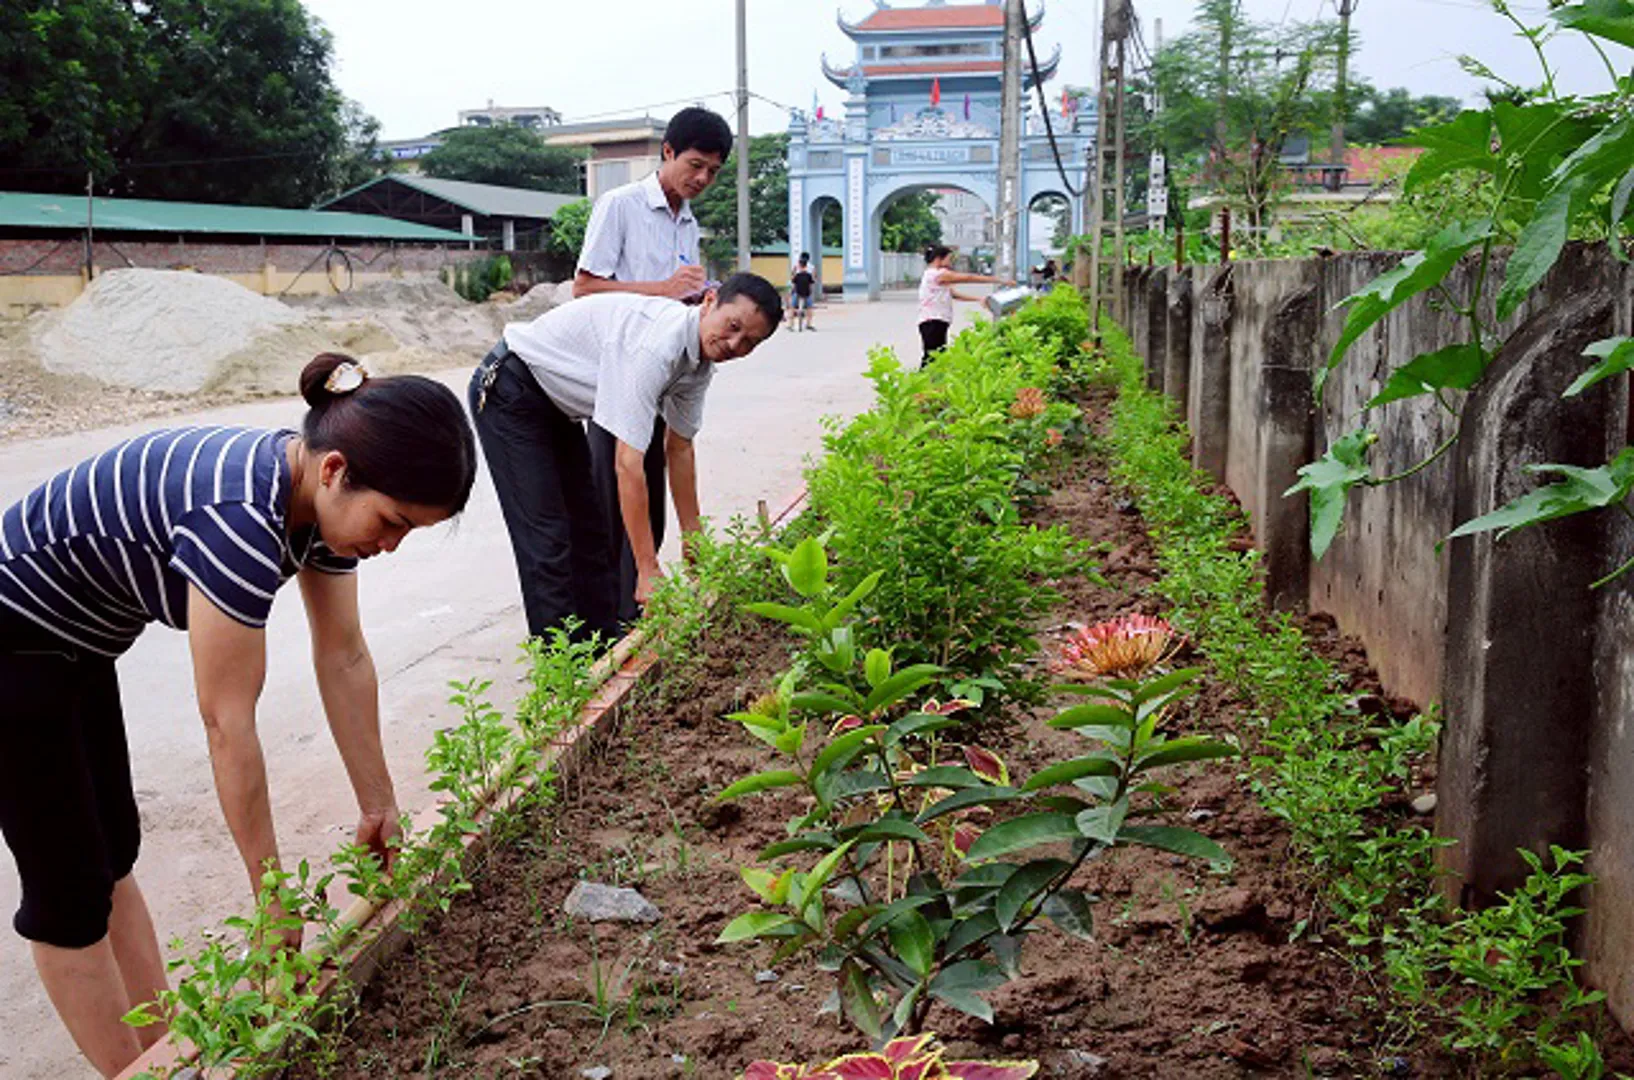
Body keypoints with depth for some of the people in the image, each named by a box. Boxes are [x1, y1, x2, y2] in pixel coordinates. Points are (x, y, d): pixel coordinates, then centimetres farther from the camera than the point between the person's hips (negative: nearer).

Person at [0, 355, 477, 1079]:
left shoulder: (324, 495, -10)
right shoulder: (239, 518, -36)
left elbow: (344, 658, -1)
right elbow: (228, 724, -29)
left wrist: (378, 805, 6)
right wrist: (273, 892, -18)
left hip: (72, 645, 9)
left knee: (112, 856, 16)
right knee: (68, 886, 2)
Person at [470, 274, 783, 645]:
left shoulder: (701, 362, -6)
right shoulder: (655, 344, -35)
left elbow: (679, 448, 7)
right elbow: (628, 464, -36)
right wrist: (648, 571, -33)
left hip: (556, 404, 10)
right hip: (509, 390, -10)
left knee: (590, 531, 10)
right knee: (546, 534, -13)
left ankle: (604, 651, 19)